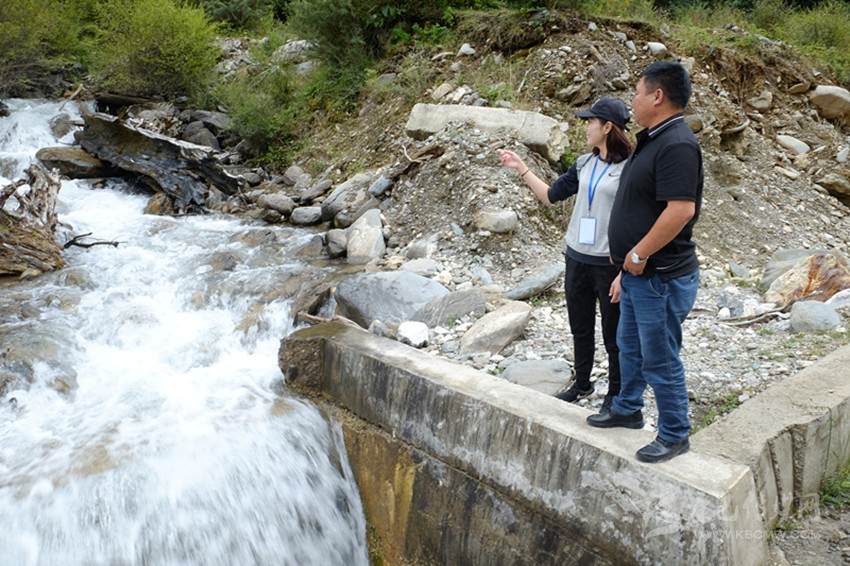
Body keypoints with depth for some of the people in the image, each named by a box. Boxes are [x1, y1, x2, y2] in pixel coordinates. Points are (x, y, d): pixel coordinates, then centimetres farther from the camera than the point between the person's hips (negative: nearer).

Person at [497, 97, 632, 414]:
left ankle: (615, 393, 25)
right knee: (580, 328, 18)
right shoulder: (584, 164, 6)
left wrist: (624, 273, -18)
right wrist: (521, 168, 10)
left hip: (610, 264, -6)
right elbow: (550, 195, 15)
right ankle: (582, 383, 37)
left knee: (613, 335, 9)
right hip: (577, 258, 6)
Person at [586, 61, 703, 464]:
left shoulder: (677, 145, -22)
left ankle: (674, 435, 20)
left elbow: (681, 209, -30)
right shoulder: (651, 140, 11)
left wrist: (639, 254, -21)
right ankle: (627, 410, 42)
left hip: (661, 276, -10)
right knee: (629, 346, 23)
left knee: (659, 359, 3)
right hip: (637, 273, 10)